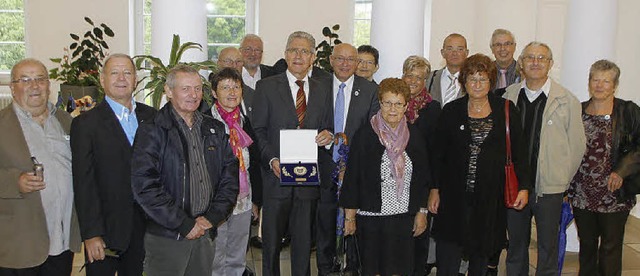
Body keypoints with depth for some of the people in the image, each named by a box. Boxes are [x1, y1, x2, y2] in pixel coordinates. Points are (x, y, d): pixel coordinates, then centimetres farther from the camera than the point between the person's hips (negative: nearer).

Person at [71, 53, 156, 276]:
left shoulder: (151, 116, 6)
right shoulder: (85, 123, -5)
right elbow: (84, 183, -9)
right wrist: (91, 234, -13)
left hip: (145, 228, 4)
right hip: (105, 231, -3)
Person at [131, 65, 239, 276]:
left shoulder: (215, 130, 10)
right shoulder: (152, 130, -6)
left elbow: (230, 178, 9)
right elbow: (144, 186, -13)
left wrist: (212, 217, -4)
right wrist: (184, 225, -14)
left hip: (206, 235, 4)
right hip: (166, 238, -4)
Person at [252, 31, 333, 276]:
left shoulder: (323, 90, 10)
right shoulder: (267, 87, 1)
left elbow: (326, 129, 14)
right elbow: (259, 130, -2)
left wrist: (327, 135, -9)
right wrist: (272, 160, -16)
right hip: (277, 175, -2)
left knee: (304, 241, 11)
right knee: (271, 238, 8)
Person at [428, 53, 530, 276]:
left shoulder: (507, 111, 4)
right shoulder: (451, 111, 4)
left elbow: (518, 151, 5)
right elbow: (438, 154, 5)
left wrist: (523, 187, 0)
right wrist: (434, 189, 1)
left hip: (490, 197, 1)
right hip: (455, 196, 0)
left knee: (481, 256, 14)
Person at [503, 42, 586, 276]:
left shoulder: (567, 101, -6)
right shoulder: (509, 96, 3)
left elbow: (577, 145, -1)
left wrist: (562, 179, 2)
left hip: (549, 188, -2)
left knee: (548, 250, 9)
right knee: (515, 247, 17)